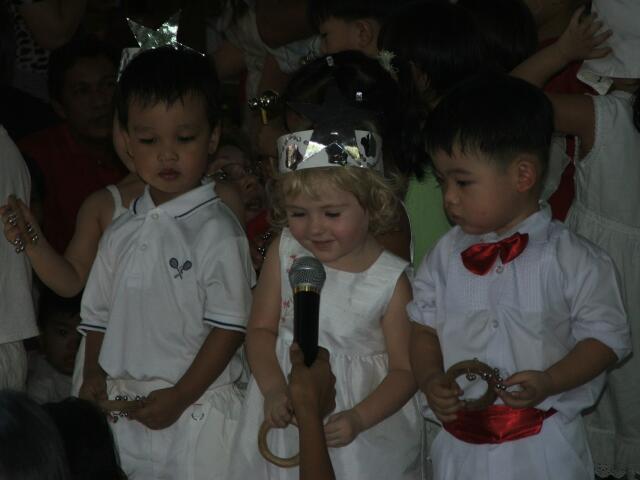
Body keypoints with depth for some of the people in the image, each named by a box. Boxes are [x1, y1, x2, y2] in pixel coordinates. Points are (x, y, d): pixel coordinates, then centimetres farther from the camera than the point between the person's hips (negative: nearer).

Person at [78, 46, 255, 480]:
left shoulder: (217, 231, -10)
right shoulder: (121, 232, 10)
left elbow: (228, 326, -13)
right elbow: (99, 315, 17)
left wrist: (179, 397, -14)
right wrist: (93, 376, 5)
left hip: (196, 413, -5)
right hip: (123, 414, 5)